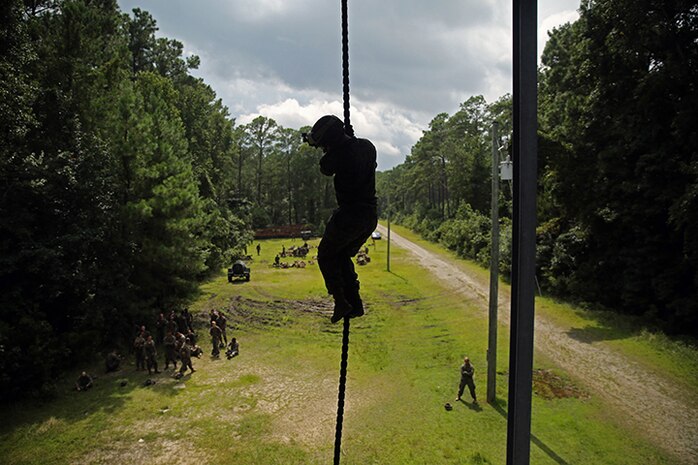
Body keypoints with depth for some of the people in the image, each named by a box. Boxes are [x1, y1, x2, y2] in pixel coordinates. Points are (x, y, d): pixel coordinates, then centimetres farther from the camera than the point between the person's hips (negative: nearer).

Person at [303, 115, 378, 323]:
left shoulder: (341, 153, -14)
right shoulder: (367, 146, 8)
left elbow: (325, 168, 6)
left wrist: (328, 151, 21)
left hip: (349, 213, -8)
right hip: (371, 214, 8)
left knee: (326, 255, 12)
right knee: (343, 256, 22)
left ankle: (341, 301, 3)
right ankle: (355, 304, 19)